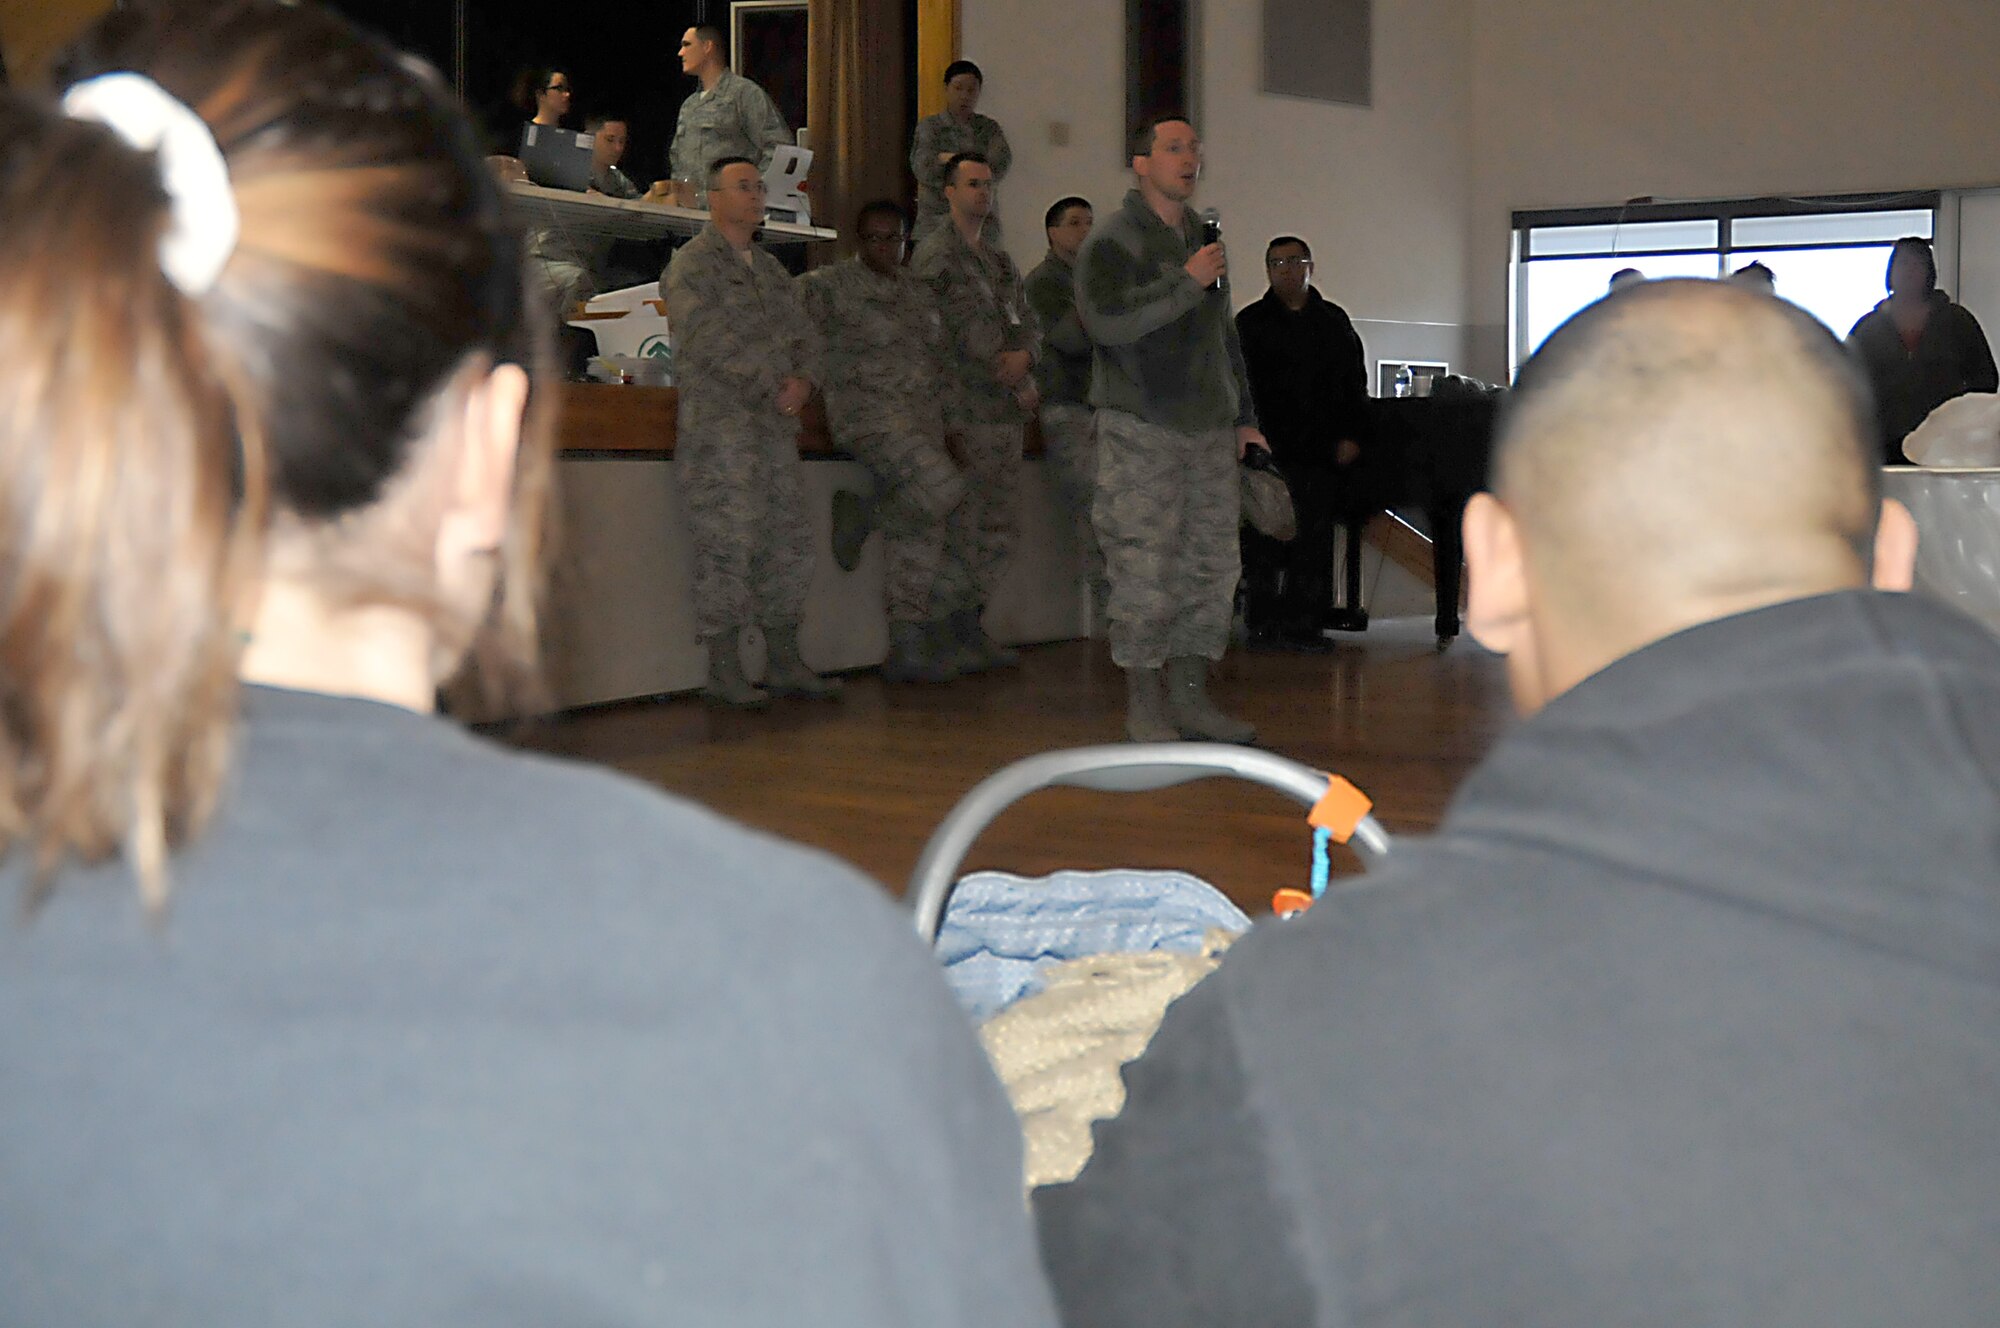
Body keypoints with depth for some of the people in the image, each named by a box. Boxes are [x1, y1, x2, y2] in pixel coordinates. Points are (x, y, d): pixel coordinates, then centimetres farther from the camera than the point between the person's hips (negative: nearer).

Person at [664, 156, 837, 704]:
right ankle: (724, 671, -5)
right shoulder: (692, 264, -2)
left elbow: (804, 334, 18)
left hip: (777, 424, 8)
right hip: (720, 427, -8)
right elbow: (711, 341, -14)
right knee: (728, 545, -9)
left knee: (789, 544, 8)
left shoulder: (771, 269, 23)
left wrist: (803, 380, -3)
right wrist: (773, 386, -13)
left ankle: (785, 663, 16)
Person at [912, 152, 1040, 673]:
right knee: (961, 527, -10)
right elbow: (967, 328, -10)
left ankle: (974, 629, 13)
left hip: (1008, 412, 8)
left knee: (996, 530, 7)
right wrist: (1022, 383, -8)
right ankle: (943, 635, -5)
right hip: (967, 411, -8)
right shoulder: (934, 256, -3)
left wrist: (1023, 356, -6)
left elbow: (1028, 323, 19)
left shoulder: (1001, 261, 22)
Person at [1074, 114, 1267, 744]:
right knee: (1145, 571, -7)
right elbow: (1107, 320, -20)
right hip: (1141, 430, -7)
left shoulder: (1204, 237, 19)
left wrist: (1243, 416, 23)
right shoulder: (1112, 241, -3)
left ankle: (1189, 696, 14)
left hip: (1208, 429, 7)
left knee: (1211, 563, 5)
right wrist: (1187, 283, -18)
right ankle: (1144, 703, 2)